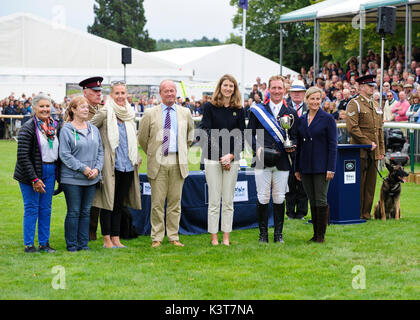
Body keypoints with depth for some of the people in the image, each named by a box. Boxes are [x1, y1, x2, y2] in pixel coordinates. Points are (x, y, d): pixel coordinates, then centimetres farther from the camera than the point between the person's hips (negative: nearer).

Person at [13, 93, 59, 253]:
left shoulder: (55, 126, 8)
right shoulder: (28, 128, -11)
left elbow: (59, 152, 14)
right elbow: (23, 156, -15)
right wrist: (34, 179, -17)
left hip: (50, 172, 5)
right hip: (31, 173, -5)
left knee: (46, 209, 9)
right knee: (31, 208, -1)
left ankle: (44, 243, 17)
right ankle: (29, 244, 7)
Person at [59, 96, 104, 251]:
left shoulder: (94, 129, 11)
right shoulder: (66, 130, -6)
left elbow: (100, 152, 13)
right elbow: (65, 155, -11)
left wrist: (97, 169, -3)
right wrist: (83, 168, -15)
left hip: (92, 179, 5)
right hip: (72, 179, -5)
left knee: (86, 211, 10)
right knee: (73, 212, 0)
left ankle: (83, 243, 17)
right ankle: (71, 244, 9)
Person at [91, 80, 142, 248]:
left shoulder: (130, 114, 12)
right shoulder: (105, 113, -8)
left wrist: (137, 157, 18)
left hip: (127, 165, 6)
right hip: (110, 165, -6)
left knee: (119, 203, 10)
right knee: (108, 202, -2)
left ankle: (115, 238, 15)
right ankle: (107, 240, 4)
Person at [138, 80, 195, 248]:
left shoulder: (185, 113, 10)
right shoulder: (150, 114, 3)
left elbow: (190, 135, 24)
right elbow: (142, 138, 11)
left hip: (178, 163, 2)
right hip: (158, 163, -2)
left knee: (175, 201, 4)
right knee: (157, 202, -2)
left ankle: (173, 237, 12)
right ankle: (156, 237, 5)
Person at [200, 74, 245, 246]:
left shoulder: (239, 110, 8)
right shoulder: (209, 107, 1)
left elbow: (241, 137, 7)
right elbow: (205, 133, -3)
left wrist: (231, 155, -8)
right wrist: (221, 157, -10)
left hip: (232, 159, 2)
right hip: (213, 158, -2)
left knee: (228, 201, 4)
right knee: (214, 201, -1)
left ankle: (226, 238, 9)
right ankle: (214, 237, 5)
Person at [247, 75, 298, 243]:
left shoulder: (291, 113, 10)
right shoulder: (257, 110, 6)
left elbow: (294, 136, 13)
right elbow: (250, 133, 6)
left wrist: (292, 146, -9)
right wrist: (257, 148, -10)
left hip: (282, 162, 1)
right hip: (262, 160, -1)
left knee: (279, 198, 4)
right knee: (263, 198, 0)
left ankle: (278, 234, 13)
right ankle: (263, 234, 8)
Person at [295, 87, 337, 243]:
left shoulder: (328, 118, -4)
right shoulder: (302, 120, 10)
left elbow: (332, 145, -7)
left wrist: (331, 168, -13)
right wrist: (297, 168, 12)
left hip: (321, 166, -5)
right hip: (306, 167, 5)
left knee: (321, 201, -4)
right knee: (312, 201, 10)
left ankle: (321, 234, 3)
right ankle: (315, 233, 16)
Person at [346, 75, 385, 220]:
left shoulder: (375, 105, 19)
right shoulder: (354, 104, -6)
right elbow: (352, 128, -15)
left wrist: (381, 150, 13)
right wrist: (368, 143, -15)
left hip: (373, 152, 7)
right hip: (360, 152, -7)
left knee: (370, 184, 8)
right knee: (358, 184, -4)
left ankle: (366, 213, 13)